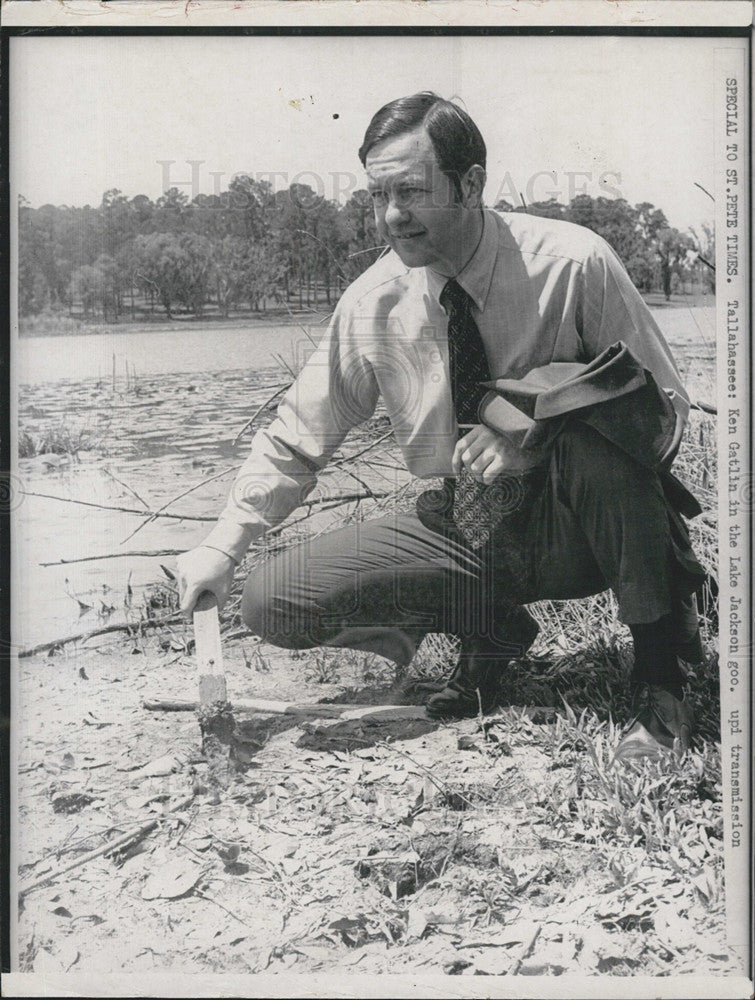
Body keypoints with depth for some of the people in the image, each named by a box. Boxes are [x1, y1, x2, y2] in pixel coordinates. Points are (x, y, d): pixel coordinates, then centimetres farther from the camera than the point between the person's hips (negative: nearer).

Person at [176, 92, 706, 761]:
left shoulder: (573, 265, -16)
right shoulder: (373, 303, -7)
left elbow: (665, 404, -12)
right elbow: (297, 438, 1)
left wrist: (527, 431, -29)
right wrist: (223, 544, -11)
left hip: (570, 526, -3)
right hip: (463, 530, 3)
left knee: (590, 427, -37)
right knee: (273, 601, -12)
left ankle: (660, 671, -15)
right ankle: (490, 629, 6)